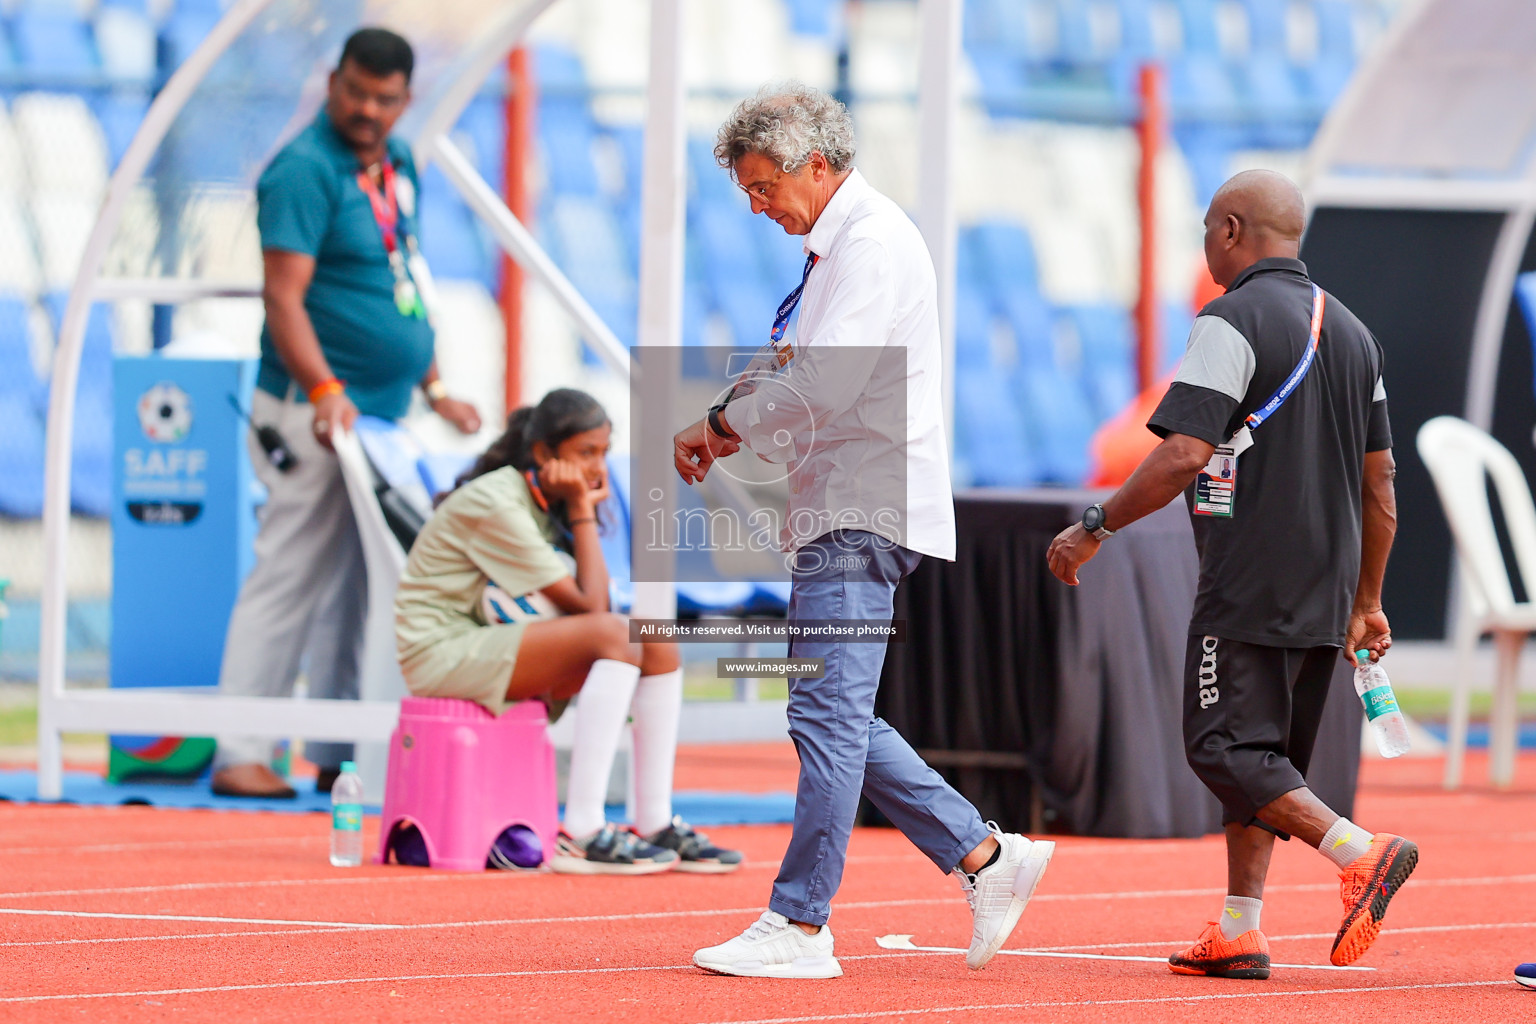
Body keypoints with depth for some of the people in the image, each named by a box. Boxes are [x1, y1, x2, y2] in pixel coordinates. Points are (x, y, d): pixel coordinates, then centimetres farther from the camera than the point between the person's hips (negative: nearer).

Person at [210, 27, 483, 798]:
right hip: (318, 414, -9)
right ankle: (240, 755, -6)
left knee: (356, 591, 10)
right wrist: (324, 390, -30)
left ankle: (338, 759, 14)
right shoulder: (305, 170, -12)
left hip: (382, 415, 9)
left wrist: (434, 389, 21)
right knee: (290, 578, -8)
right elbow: (284, 297, -19)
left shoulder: (397, 164, 15)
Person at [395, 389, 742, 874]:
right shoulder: (495, 504, -19)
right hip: (444, 653, -9)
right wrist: (583, 513, -12)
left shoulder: (548, 504, 10)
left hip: (496, 646, 9)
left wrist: (584, 510, -2)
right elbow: (587, 607, -19)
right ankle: (584, 833, -34)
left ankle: (656, 824, -7)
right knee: (613, 634, -28)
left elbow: (594, 602, -1)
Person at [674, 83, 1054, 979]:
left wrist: (723, 424, -12)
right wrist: (740, 431, 9)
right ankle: (986, 857, 15)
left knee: (828, 711, -10)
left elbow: (828, 384, -23)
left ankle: (800, 924, -10)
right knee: (838, 720, 11)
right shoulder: (840, 244, 20)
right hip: (843, 510, 11)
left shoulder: (871, 241, -13)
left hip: (863, 516, -11)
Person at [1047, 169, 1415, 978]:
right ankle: (1238, 934, 10)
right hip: (1324, 599, 8)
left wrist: (1094, 530, -10)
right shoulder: (1350, 331, 14)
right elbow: (1379, 484, 16)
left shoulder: (1233, 321, -10)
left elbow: (1183, 455, -19)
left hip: (1248, 590, -8)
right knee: (1264, 755, 13)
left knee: (1225, 749, -7)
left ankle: (1362, 852, -23)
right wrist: (1366, 602, 21)